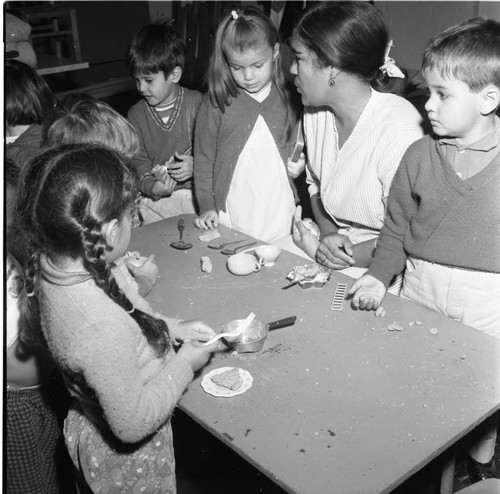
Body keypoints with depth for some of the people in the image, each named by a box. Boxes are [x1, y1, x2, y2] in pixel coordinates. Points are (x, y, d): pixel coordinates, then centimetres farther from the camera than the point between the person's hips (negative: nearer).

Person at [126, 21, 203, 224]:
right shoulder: (136, 114, 5)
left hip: (197, 194, -2)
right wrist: (152, 186, -19)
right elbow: (138, 162, 1)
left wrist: (196, 165, -20)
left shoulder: (198, 103, -3)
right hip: (155, 201, 2)